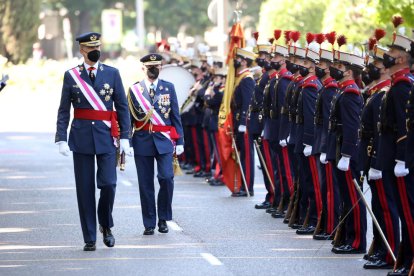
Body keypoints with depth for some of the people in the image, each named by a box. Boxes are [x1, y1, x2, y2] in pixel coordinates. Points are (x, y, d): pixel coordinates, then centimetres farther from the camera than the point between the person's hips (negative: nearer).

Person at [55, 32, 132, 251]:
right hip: (81, 138, 0)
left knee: (108, 184, -11)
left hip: (106, 136, 0)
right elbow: (63, 110, 4)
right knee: (85, 189, 1)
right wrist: (61, 138, -5)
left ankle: (106, 225, 15)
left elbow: (122, 107, 6)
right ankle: (89, 238, 8)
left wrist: (125, 137, 0)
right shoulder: (71, 75, 5)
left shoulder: (112, 73, 6)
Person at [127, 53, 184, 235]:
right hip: (143, 141, 0)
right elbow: (129, 118, 8)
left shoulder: (169, 88, 8)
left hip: (164, 140, 0)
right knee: (145, 184, 2)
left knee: (167, 178, -13)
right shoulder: (134, 90, 5)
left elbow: (175, 116, 8)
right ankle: (149, 224, 10)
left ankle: (163, 219, 4)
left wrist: (179, 142, 4)